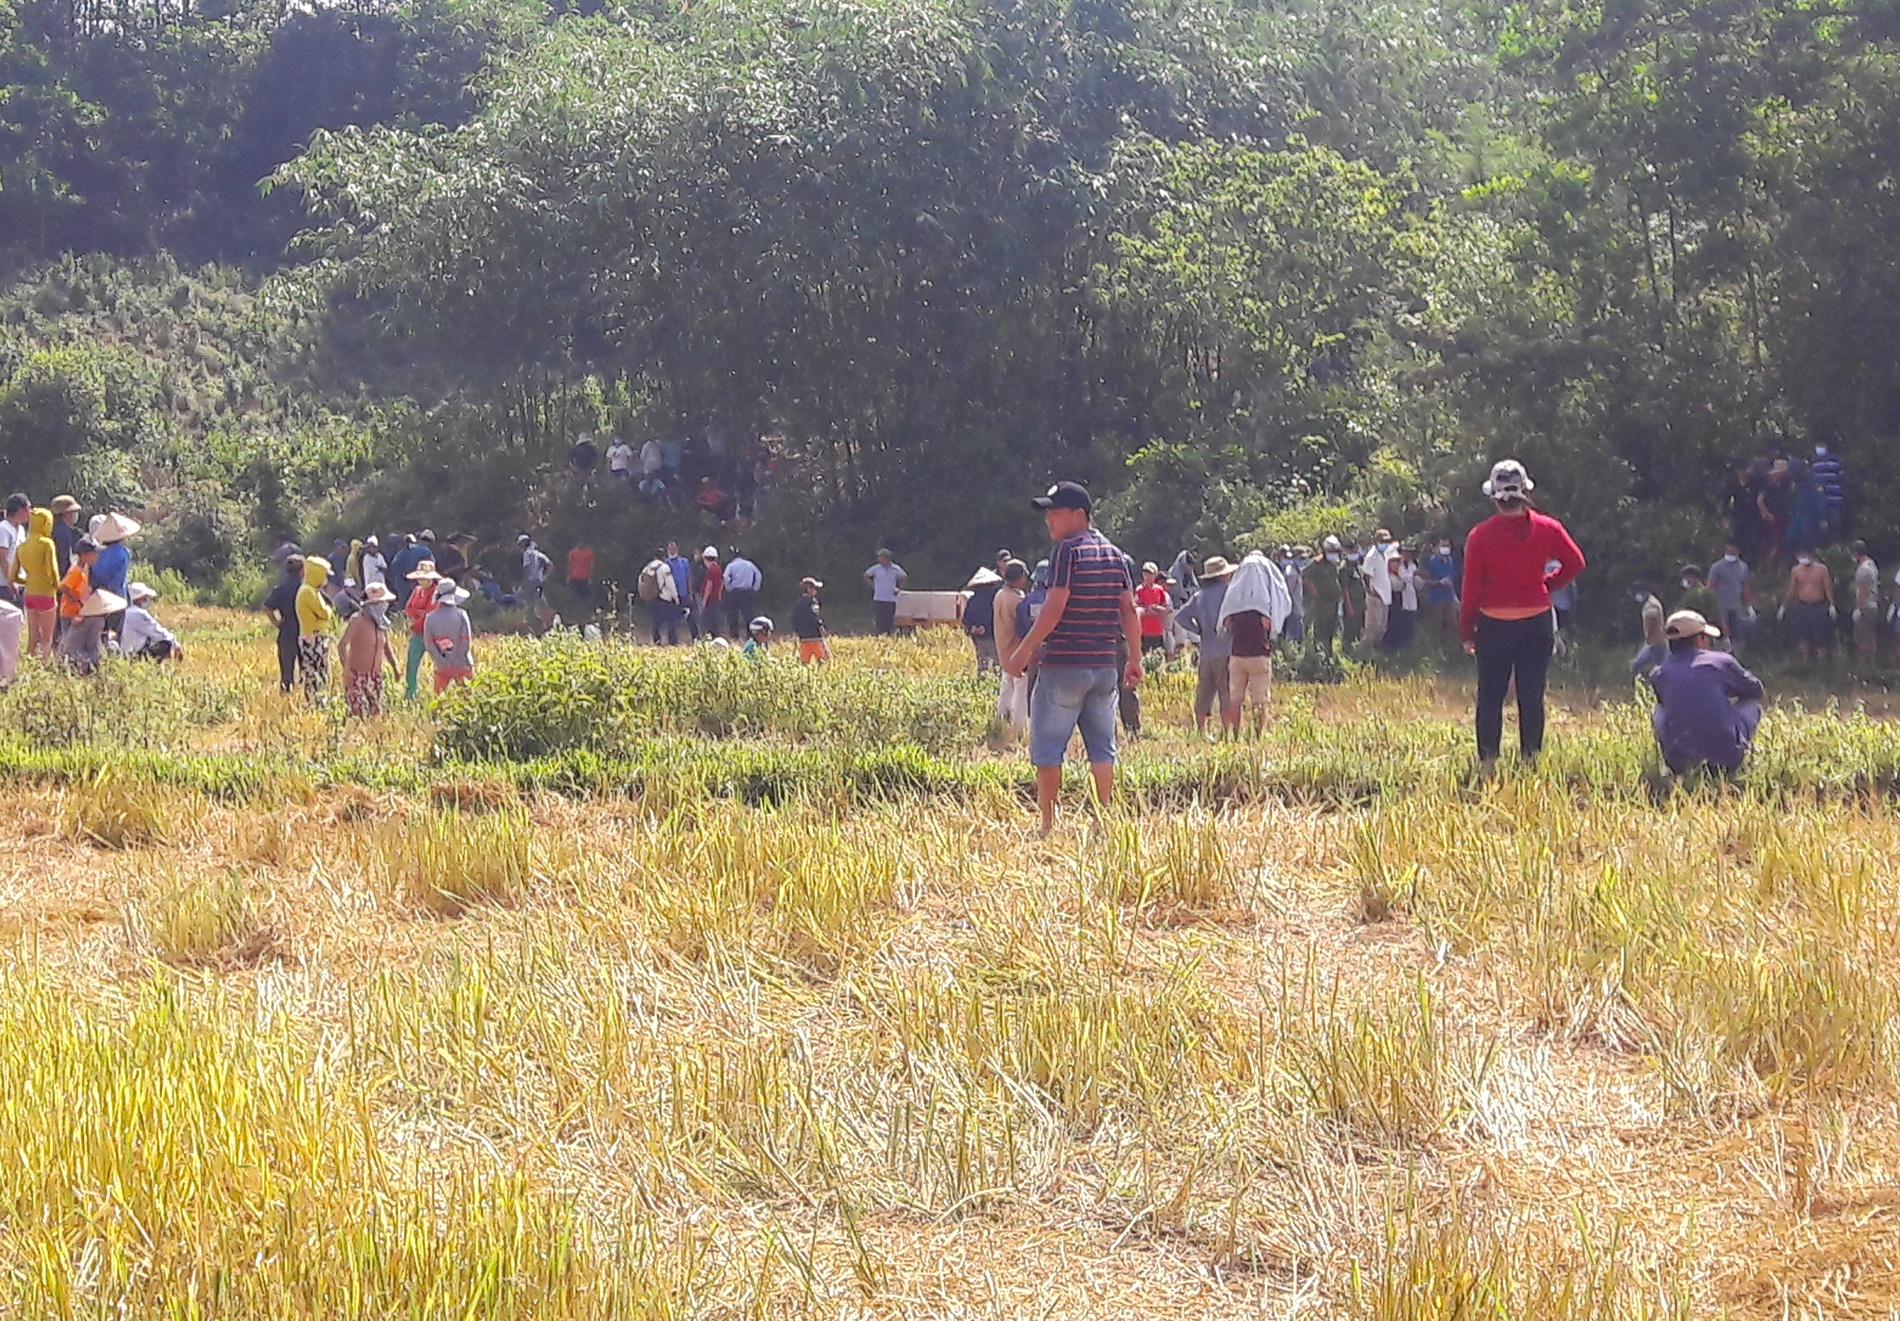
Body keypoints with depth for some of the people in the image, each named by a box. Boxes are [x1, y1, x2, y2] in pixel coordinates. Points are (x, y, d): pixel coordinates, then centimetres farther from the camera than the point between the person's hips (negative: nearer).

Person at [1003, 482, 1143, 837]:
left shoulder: (1068, 550, -10)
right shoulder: (1115, 554, 11)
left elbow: (1054, 608, -16)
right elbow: (1128, 611, 12)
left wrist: (1024, 652, -12)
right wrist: (1135, 660, 17)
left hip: (1063, 665, -7)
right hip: (1104, 667, 7)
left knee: (1047, 750, 1)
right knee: (1102, 750, 10)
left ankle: (1048, 825, 1)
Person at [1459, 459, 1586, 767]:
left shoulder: (1480, 536, -10)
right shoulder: (1547, 528, -5)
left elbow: (1471, 588, -8)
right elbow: (1575, 563, 0)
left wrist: (1466, 632, -1)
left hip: (1494, 625, -1)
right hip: (1537, 622, 1)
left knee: (1490, 696, 7)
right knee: (1532, 696, 9)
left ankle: (1487, 761, 6)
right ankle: (1531, 757, 11)